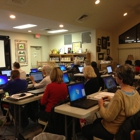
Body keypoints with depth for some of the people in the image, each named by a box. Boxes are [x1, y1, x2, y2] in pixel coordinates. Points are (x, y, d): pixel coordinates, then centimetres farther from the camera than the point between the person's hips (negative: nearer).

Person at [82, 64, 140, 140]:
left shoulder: (119, 95, -35)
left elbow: (108, 117, -29)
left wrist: (101, 105, -13)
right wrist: (112, 100, 7)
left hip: (113, 130, -8)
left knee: (85, 129, 14)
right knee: (96, 121, 32)